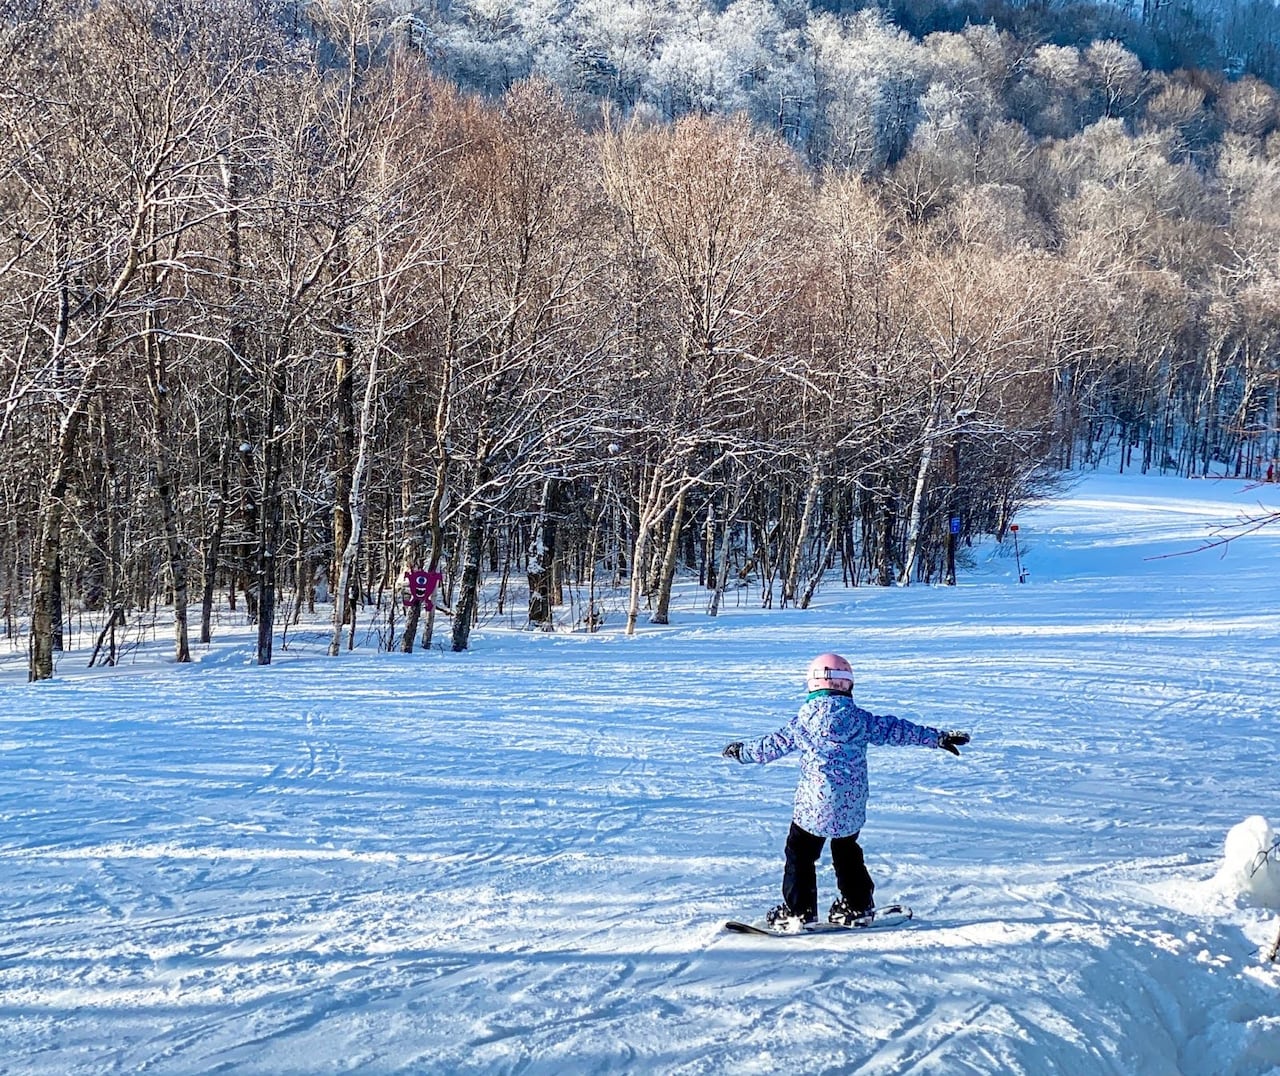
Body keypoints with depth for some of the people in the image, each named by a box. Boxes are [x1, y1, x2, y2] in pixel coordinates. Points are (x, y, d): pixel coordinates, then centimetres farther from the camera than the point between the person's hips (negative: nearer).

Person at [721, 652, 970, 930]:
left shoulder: (806, 718, -5)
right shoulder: (860, 718, 0)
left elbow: (774, 745, 4)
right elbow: (894, 730, 4)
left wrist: (742, 751, 21)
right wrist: (938, 738, 13)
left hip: (814, 803, -4)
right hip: (852, 806, 4)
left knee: (800, 853, 7)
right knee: (847, 851, 23)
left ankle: (798, 911, 3)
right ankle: (857, 906, 27)